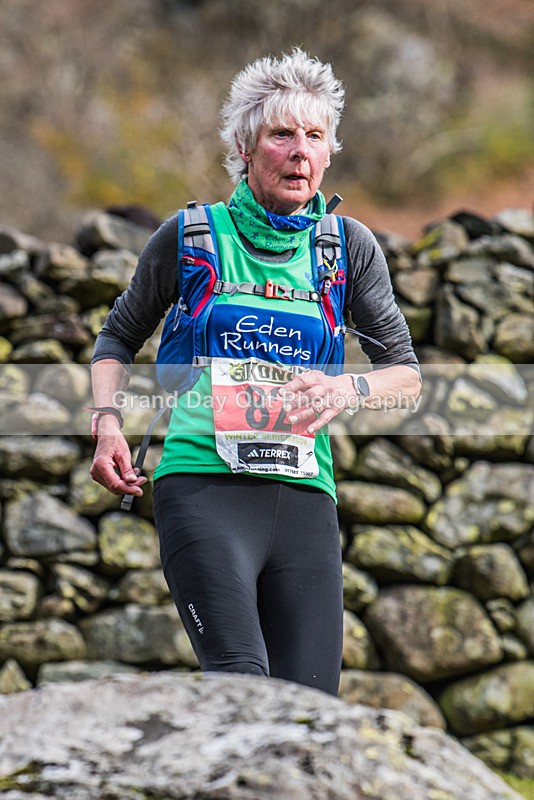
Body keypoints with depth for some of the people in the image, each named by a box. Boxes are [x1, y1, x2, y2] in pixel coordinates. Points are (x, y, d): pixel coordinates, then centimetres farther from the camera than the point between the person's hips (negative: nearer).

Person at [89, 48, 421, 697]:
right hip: (204, 487, -3)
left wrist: (350, 388, -8)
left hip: (304, 496, 3)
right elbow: (120, 336, 20)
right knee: (241, 682, -24)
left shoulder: (348, 247, 11)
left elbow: (405, 371, 14)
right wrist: (108, 424, 2)